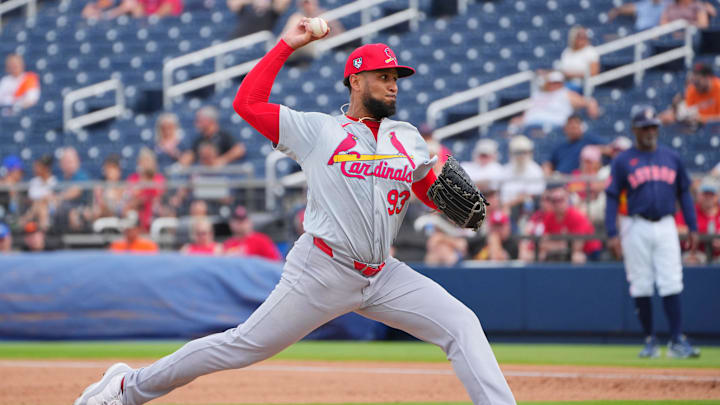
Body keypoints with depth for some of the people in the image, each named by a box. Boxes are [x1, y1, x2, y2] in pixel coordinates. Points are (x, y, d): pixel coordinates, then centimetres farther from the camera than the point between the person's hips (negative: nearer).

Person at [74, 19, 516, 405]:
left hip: (383, 276, 5)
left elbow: (437, 197, 14)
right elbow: (247, 103, -5)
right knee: (243, 346, -3)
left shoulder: (408, 139, 12)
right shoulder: (316, 130, 0)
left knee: (462, 325, -9)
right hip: (323, 271, -5)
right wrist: (287, 45, -3)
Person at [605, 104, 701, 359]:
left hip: (666, 226, 2)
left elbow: (684, 193, 15)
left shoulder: (672, 158, 11)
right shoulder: (623, 161, 2)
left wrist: (692, 227, 8)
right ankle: (650, 341, 10)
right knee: (641, 286, 1)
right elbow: (612, 197, -1)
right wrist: (612, 233, -10)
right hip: (636, 228, -2)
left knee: (671, 285, -5)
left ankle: (677, 342, -6)